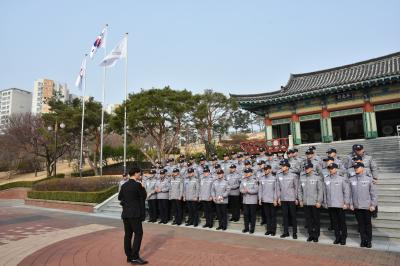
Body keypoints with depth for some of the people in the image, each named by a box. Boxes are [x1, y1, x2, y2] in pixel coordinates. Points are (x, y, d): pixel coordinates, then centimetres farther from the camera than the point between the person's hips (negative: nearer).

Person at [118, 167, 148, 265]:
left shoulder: (124, 185, 9)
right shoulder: (138, 185, -13)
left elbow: (120, 197, 18)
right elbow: (144, 196, -4)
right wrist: (142, 187, 6)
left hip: (125, 213, 8)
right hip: (135, 214, -8)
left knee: (128, 234, 11)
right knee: (138, 233, -3)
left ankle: (129, 256, 17)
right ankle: (135, 257, -5)